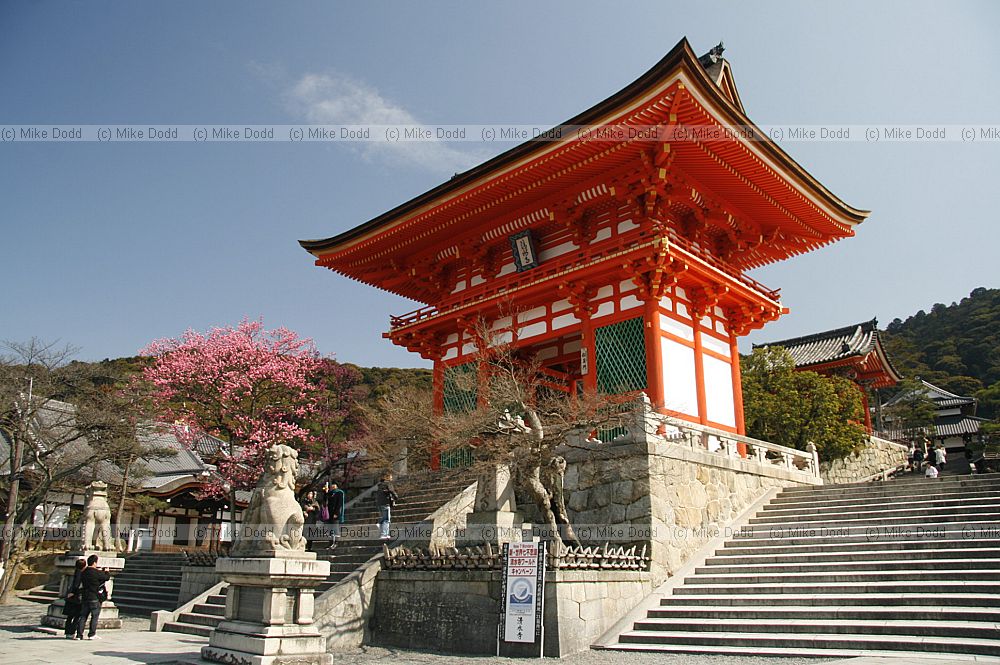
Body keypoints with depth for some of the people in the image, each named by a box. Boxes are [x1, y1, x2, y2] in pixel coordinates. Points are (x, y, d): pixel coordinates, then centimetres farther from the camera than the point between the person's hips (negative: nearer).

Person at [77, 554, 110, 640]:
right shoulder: (96, 573, -15)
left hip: (85, 597, 7)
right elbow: (107, 577, -6)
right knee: (95, 616, 3)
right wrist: (107, 572, 17)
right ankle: (92, 634, 5)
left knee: (83, 616, 10)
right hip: (94, 598, -7)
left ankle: (79, 634, 9)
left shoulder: (83, 572, 7)